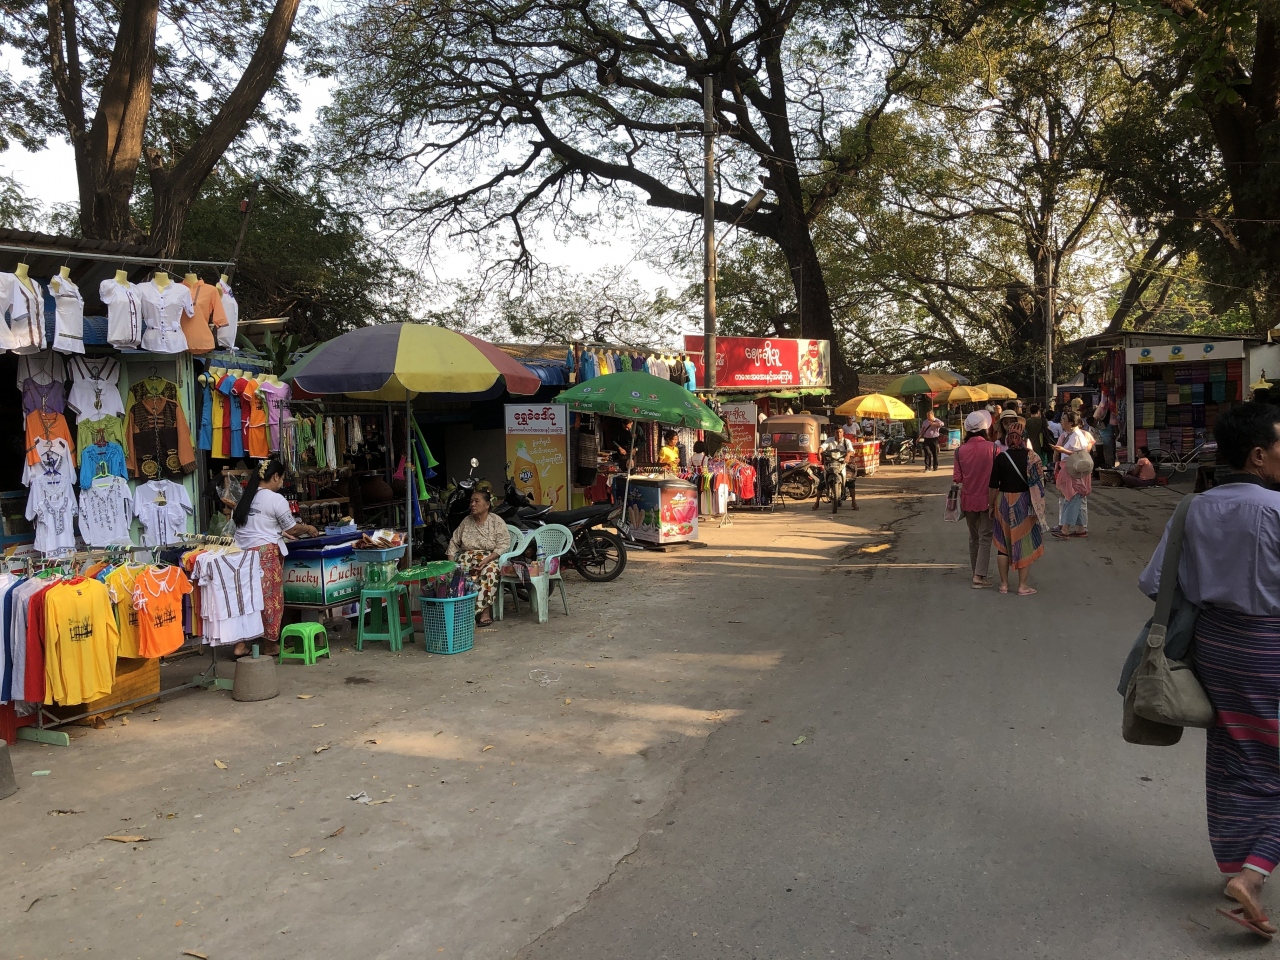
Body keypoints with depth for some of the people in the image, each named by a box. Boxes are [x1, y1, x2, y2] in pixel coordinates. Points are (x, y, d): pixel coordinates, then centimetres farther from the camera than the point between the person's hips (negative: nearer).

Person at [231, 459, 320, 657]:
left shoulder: (246, 497, 14)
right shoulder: (275, 499, -8)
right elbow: (292, 528, 0)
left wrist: (280, 533, 30)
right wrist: (308, 529, 19)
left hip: (242, 551, 7)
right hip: (265, 553, -7)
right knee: (270, 598, 4)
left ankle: (240, 644, 12)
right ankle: (270, 644, 12)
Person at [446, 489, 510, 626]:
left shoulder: (496, 521, 0)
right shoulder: (466, 521, 13)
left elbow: (504, 544, -9)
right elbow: (454, 542, 16)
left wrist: (487, 559, -22)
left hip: (490, 558, -3)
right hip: (467, 557, 3)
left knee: (489, 571, -38)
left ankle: (485, 611, -33)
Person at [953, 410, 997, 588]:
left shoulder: (961, 450, -6)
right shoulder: (992, 447, -12)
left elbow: (957, 478, -4)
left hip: (968, 498, 3)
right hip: (987, 498, -3)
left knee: (973, 537, 16)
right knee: (985, 537, 2)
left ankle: (977, 572, 25)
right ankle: (980, 575, -6)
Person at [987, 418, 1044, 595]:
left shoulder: (1000, 458, -6)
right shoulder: (1031, 458, -9)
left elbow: (994, 486, -3)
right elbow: (1037, 485, -8)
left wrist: (991, 505, 9)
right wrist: (1037, 506, 0)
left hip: (1003, 502, 1)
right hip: (1024, 503, -1)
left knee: (1003, 543, 12)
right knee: (1024, 543, 8)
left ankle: (1004, 584, 17)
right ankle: (1022, 585, 11)